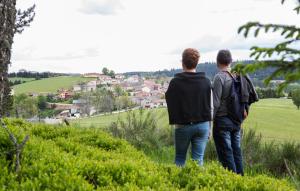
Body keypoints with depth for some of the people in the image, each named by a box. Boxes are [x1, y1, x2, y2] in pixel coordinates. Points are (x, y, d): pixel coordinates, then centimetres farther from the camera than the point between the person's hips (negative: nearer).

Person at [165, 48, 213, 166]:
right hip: (202, 125, 2)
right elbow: (210, 107, 4)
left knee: (180, 158, 13)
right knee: (198, 159, 7)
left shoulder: (175, 82, -8)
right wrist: (209, 129, 12)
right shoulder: (206, 82, 0)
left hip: (183, 126, -2)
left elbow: (171, 105, -4)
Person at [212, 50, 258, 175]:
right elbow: (254, 97, 8)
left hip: (222, 121, -6)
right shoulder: (240, 76, 5)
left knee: (225, 153, 0)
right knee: (236, 151, 15)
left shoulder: (219, 77, -14)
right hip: (237, 122, 7)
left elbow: (215, 103, -17)